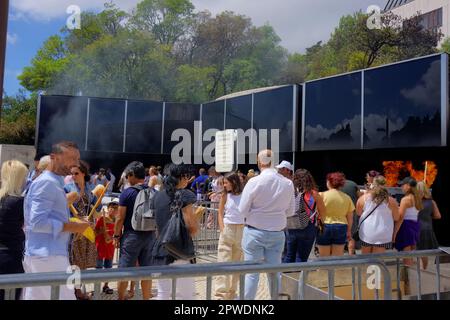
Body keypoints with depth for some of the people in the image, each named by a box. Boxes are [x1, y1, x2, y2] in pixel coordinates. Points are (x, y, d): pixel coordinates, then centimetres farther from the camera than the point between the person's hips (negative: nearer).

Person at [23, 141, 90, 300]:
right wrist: (71, 226, -15)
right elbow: (38, 222, -21)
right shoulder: (47, 182, -14)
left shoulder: (54, 182, 17)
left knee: (34, 297, 14)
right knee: (64, 296, -8)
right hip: (48, 256, -10)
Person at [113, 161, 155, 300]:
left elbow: (120, 218, -10)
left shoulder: (127, 193, -11)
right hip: (150, 235, 4)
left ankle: (121, 297, 21)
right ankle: (147, 297, 19)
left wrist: (116, 236, 2)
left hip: (132, 235, -4)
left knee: (124, 269, 9)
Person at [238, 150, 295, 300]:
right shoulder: (288, 183, -5)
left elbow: (243, 210, -9)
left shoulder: (254, 182, -14)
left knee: (251, 272, 7)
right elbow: (290, 211, 5)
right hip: (277, 233, 3)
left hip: (254, 232, -2)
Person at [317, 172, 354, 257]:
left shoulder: (322, 195, -7)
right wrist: (349, 230, 17)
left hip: (325, 227, -3)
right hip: (340, 228, 3)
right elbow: (350, 218, 6)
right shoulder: (347, 198, 2)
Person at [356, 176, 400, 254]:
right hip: (382, 235, -2)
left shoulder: (364, 197, -3)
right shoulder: (391, 200, -7)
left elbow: (358, 213, 8)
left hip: (366, 234, 2)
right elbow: (396, 218, 2)